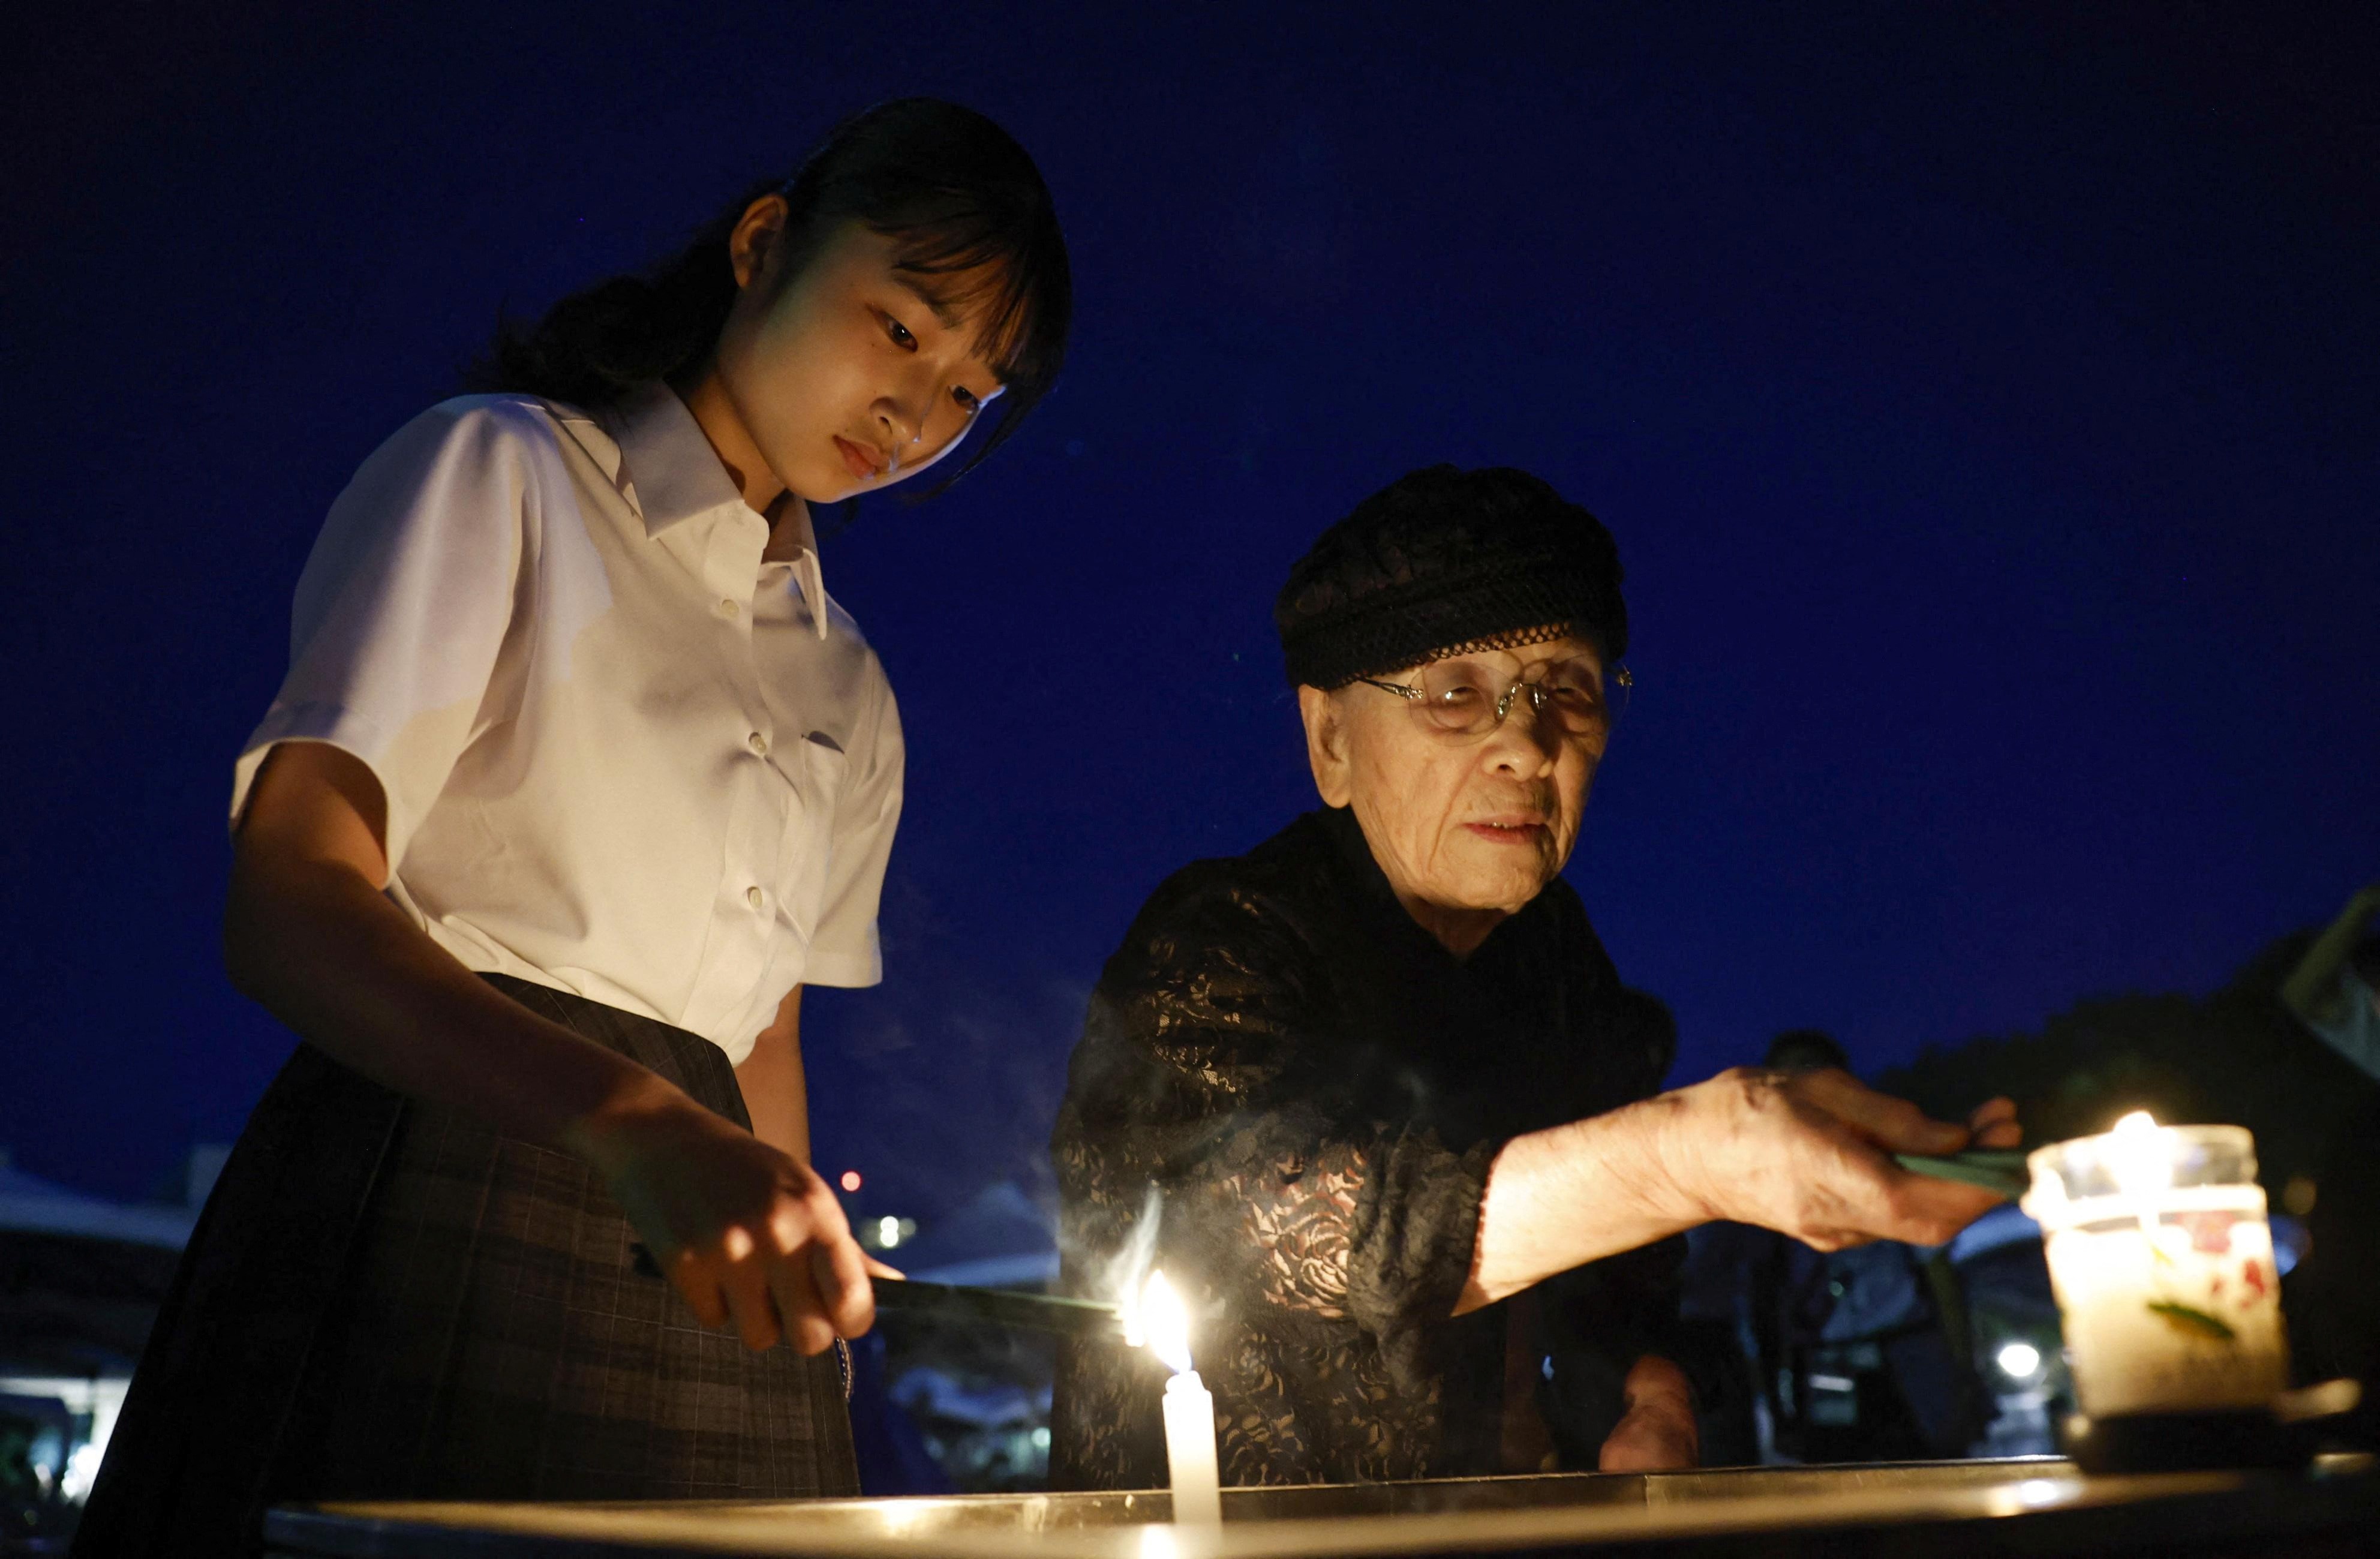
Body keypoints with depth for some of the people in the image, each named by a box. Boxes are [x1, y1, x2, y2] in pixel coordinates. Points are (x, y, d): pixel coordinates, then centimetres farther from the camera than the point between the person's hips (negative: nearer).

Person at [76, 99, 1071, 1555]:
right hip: (444, 1202, -5)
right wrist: (635, 1124, -29)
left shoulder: (852, 701, 19)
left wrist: (803, 1274, 4)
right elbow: (291, 905, -13)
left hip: (707, 1261, 6)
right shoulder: (502, 476, 0)